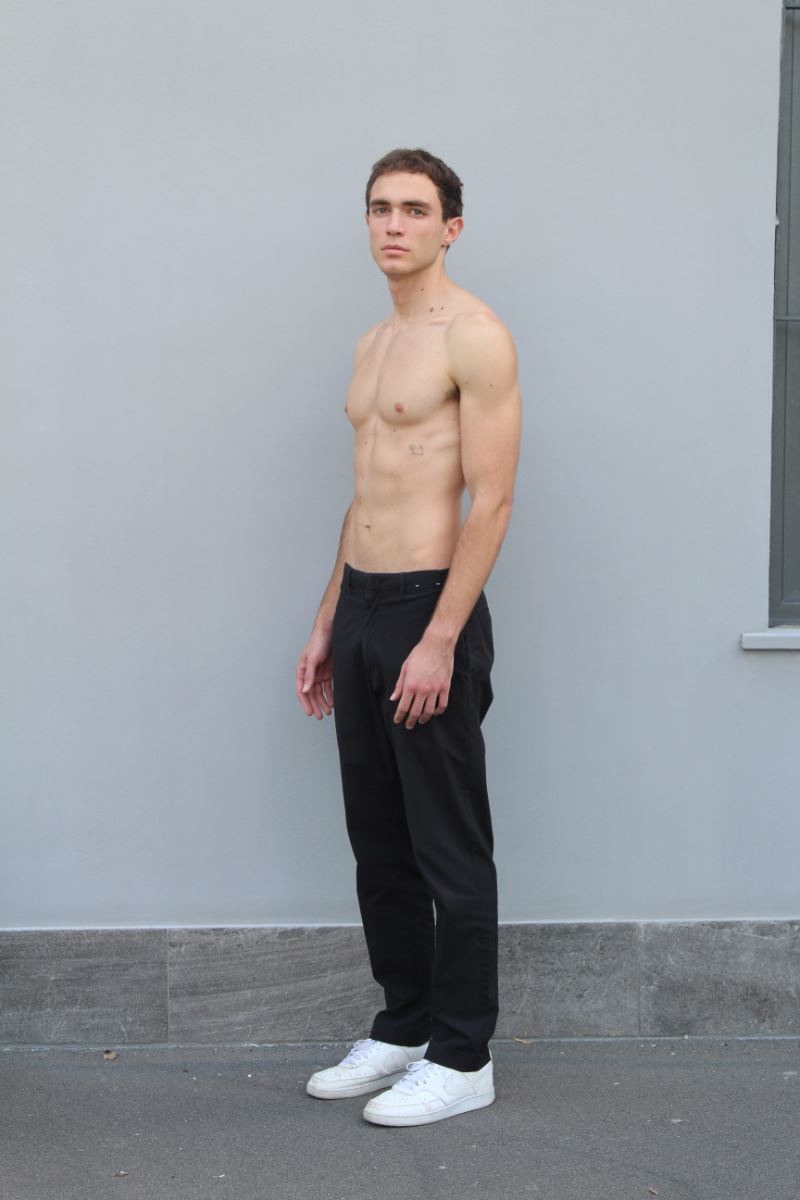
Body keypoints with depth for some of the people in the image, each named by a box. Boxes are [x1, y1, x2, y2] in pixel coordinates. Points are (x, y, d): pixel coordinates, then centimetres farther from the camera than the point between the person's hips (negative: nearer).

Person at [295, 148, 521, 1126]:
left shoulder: (475, 338, -10)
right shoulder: (372, 346, 17)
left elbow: (491, 500, -16)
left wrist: (440, 641, -20)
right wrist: (328, 624, 18)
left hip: (429, 609, -9)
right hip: (359, 607, 9)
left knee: (449, 850, 0)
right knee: (377, 840, 14)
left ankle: (462, 1059, 12)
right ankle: (401, 1029, 27)